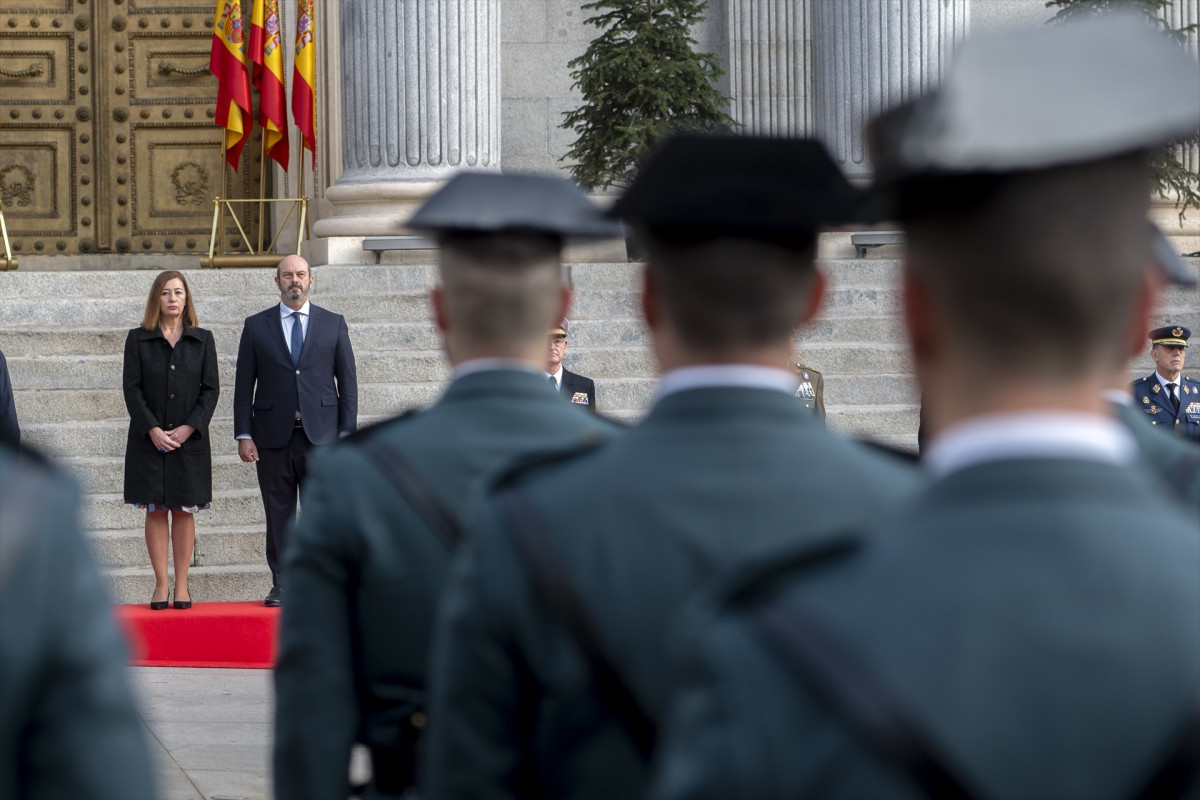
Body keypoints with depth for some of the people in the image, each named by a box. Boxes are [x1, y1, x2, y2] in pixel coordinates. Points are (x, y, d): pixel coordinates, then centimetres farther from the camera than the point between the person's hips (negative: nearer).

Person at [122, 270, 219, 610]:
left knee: (184, 511, 2)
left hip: (190, 439, 0)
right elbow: (131, 388, -2)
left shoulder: (202, 339, 6)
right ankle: (161, 584, 5)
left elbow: (211, 388, 2)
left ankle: (182, 585, 6)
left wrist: (189, 427, -10)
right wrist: (153, 429, -12)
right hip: (149, 439, 0)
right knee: (155, 511, 1)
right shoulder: (138, 339, 4)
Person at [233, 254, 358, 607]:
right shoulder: (256, 326, 8)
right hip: (273, 437, 1)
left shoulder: (333, 324, 9)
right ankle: (281, 584, 10)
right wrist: (244, 435, -1)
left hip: (320, 434, -1)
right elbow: (244, 384, 7)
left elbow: (348, 382, 8)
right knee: (278, 514, 4)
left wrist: (347, 432, 0)